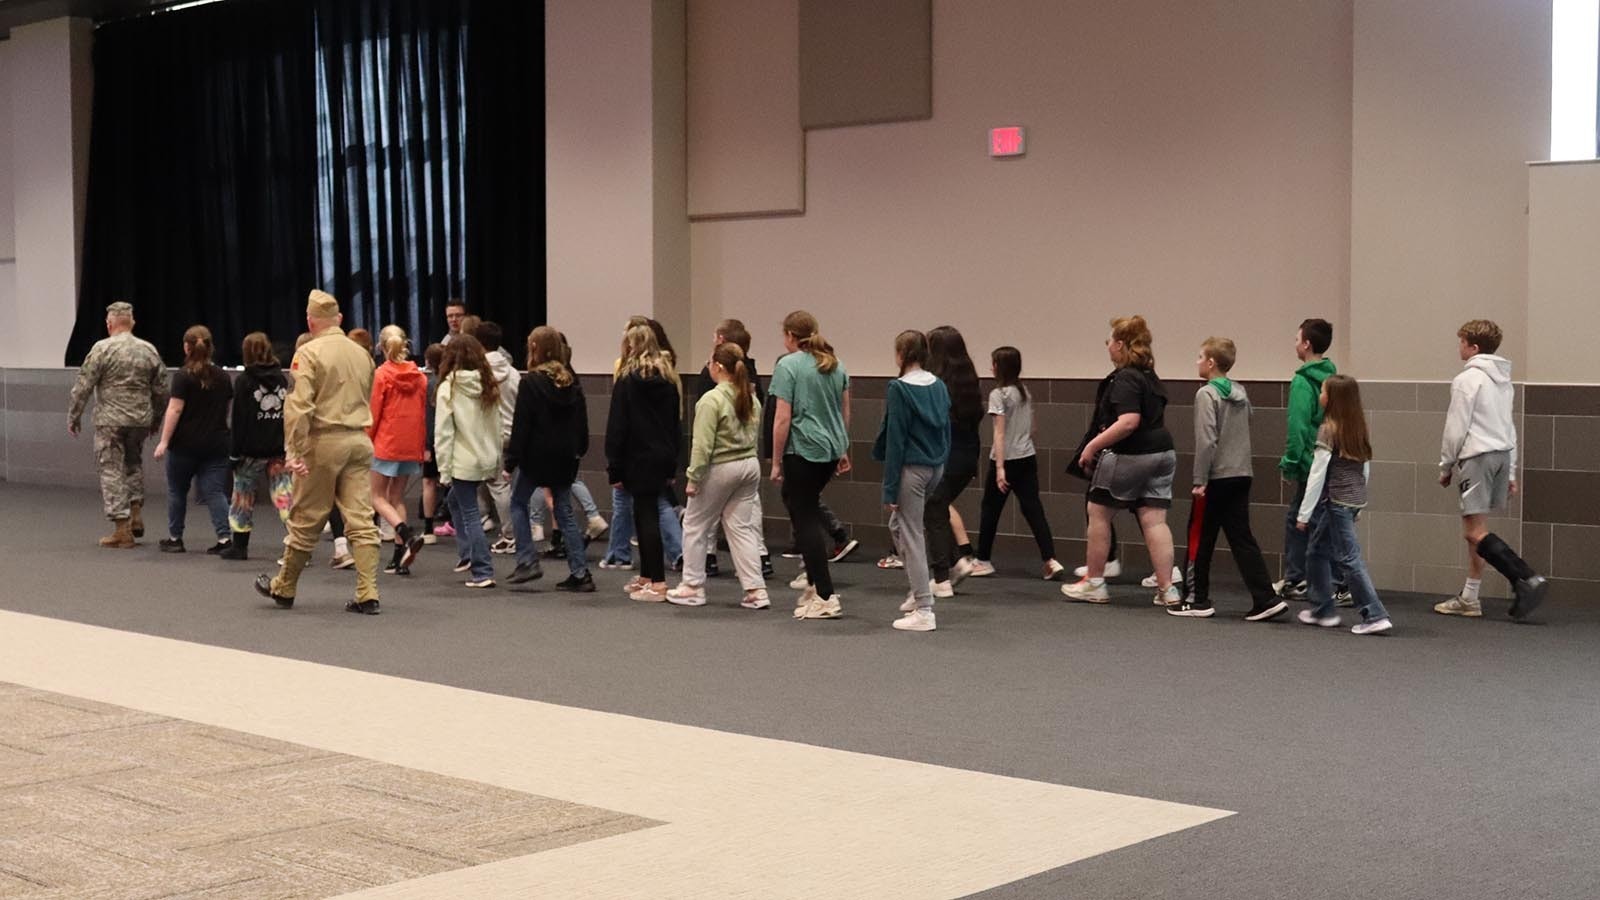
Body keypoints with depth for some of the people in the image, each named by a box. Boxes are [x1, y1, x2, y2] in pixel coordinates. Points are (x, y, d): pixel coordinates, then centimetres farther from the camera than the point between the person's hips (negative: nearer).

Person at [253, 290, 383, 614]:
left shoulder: (309, 353, -8)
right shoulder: (362, 354, 11)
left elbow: (298, 406, -16)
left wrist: (294, 450, -17)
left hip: (323, 442, -5)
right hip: (359, 441, 5)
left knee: (305, 520, 7)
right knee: (362, 521, 1)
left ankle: (283, 588, 23)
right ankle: (367, 595, -3)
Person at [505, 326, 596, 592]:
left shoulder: (531, 382, -11)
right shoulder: (572, 382, 6)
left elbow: (521, 425, -12)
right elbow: (582, 422, 11)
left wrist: (511, 460, -8)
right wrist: (579, 449, 19)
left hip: (536, 456, -5)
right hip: (565, 458, 5)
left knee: (518, 502, 13)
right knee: (564, 512, 9)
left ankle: (527, 561, 4)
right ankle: (579, 573, 4)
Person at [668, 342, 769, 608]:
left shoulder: (711, 400, -17)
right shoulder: (751, 398, 6)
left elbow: (702, 444, -18)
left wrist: (693, 478, -14)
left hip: (719, 469, -7)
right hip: (749, 466, 7)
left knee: (695, 526, 9)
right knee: (742, 528, 10)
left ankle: (692, 587, 15)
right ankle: (756, 590, 4)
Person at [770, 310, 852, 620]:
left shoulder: (788, 366, -9)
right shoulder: (835, 364, 11)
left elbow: (783, 418, -13)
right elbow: (845, 411, 16)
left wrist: (776, 462, -7)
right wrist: (844, 450, 25)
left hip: (803, 449, -7)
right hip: (831, 447, 7)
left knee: (805, 518, -2)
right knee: (807, 508, 21)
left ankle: (826, 597, -4)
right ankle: (814, 582, 19)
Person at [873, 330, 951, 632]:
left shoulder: (899, 388, -13)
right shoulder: (939, 386, 7)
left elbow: (895, 439, -14)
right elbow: (947, 430, 11)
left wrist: (890, 489, -12)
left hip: (911, 468, -7)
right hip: (936, 467, 7)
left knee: (911, 535, 0)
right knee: (900, 524, 25)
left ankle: (924, 611, 1)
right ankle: (920, 587, 22)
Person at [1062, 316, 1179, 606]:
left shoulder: (1125, 379, -15)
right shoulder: (1151, 377, 15)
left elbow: (1129, 422, -27)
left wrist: (1093, 445, -22)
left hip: (1129, 455, -8)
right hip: (1161, 452, 8)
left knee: (1097, 512, 9)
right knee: (1154, 519, 4)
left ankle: (1094, 584, 16)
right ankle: (1167, 589, -3)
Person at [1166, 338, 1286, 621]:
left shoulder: (1207, 394, -12)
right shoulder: (1240, 393, 11)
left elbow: (1206, 440, -17)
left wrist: (1199, 480, -15)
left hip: (1216, 478, -7)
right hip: (1242, 475, 7)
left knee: (1200, 539, 5)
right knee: (1242, 539, 7)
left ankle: (1197, 600, 12)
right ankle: (1266, 599, -1)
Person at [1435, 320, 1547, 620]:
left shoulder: (1467, 380, -10)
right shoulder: (1503, 380, 16)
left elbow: (1456, 428, -11)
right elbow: (1509, 428, 19)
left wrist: (1446, 466, 0)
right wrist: (1510, 474, 22)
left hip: (1477, 457, -9)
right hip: (1502, 455, 9)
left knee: (1475, 532, -9)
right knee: (1476, 528, 13)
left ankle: (1527, 579, -21)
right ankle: (1469, 598, 16)